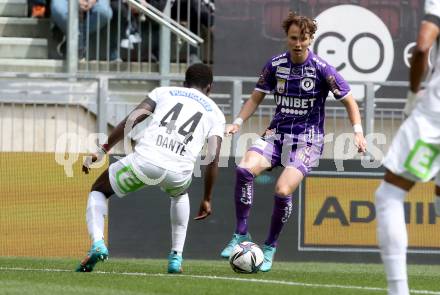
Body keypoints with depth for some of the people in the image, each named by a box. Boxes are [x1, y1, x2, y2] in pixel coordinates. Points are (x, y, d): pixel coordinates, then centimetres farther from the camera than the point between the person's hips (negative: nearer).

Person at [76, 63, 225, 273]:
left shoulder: (164, 92, 23)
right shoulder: (215, 113, 23)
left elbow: (131, 120, 9)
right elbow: (213, 158, 13)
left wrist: (102, 151, 12)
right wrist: (207, 199, 21)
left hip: (144, 161, -1)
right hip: (178, 173, 1)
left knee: (98, 191, 26)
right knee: (180, 194, 41)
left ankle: (97, 244, -2)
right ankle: (176, 257, 31)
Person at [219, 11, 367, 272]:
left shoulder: (322, 69, -9)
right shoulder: (275, 65, 2)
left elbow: (349, 101, 0)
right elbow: (256, 98, 13)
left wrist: (358, 132, -14)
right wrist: (238, 122, -1)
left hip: (307, 140, -3)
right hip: (277, 134, 3)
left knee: (283, 191, -23)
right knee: (245, 169, -25)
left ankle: (270, 248, 0)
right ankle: (241, 234, -14)